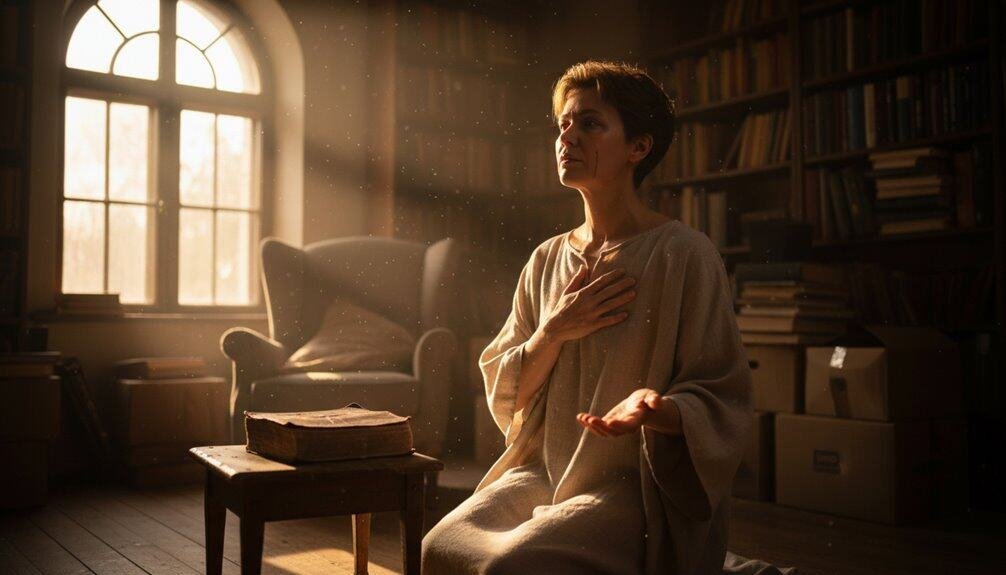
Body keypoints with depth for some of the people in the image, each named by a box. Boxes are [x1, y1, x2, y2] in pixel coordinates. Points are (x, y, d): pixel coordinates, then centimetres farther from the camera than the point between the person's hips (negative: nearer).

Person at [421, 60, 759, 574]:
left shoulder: (684, 254, -8)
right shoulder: (546, 261, 9)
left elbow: (720, 401, -8)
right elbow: (506, 397, 11)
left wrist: (657, 409, -30)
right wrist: (554, 332, -8)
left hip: (634, 484, -5)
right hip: (541, 471, 5)